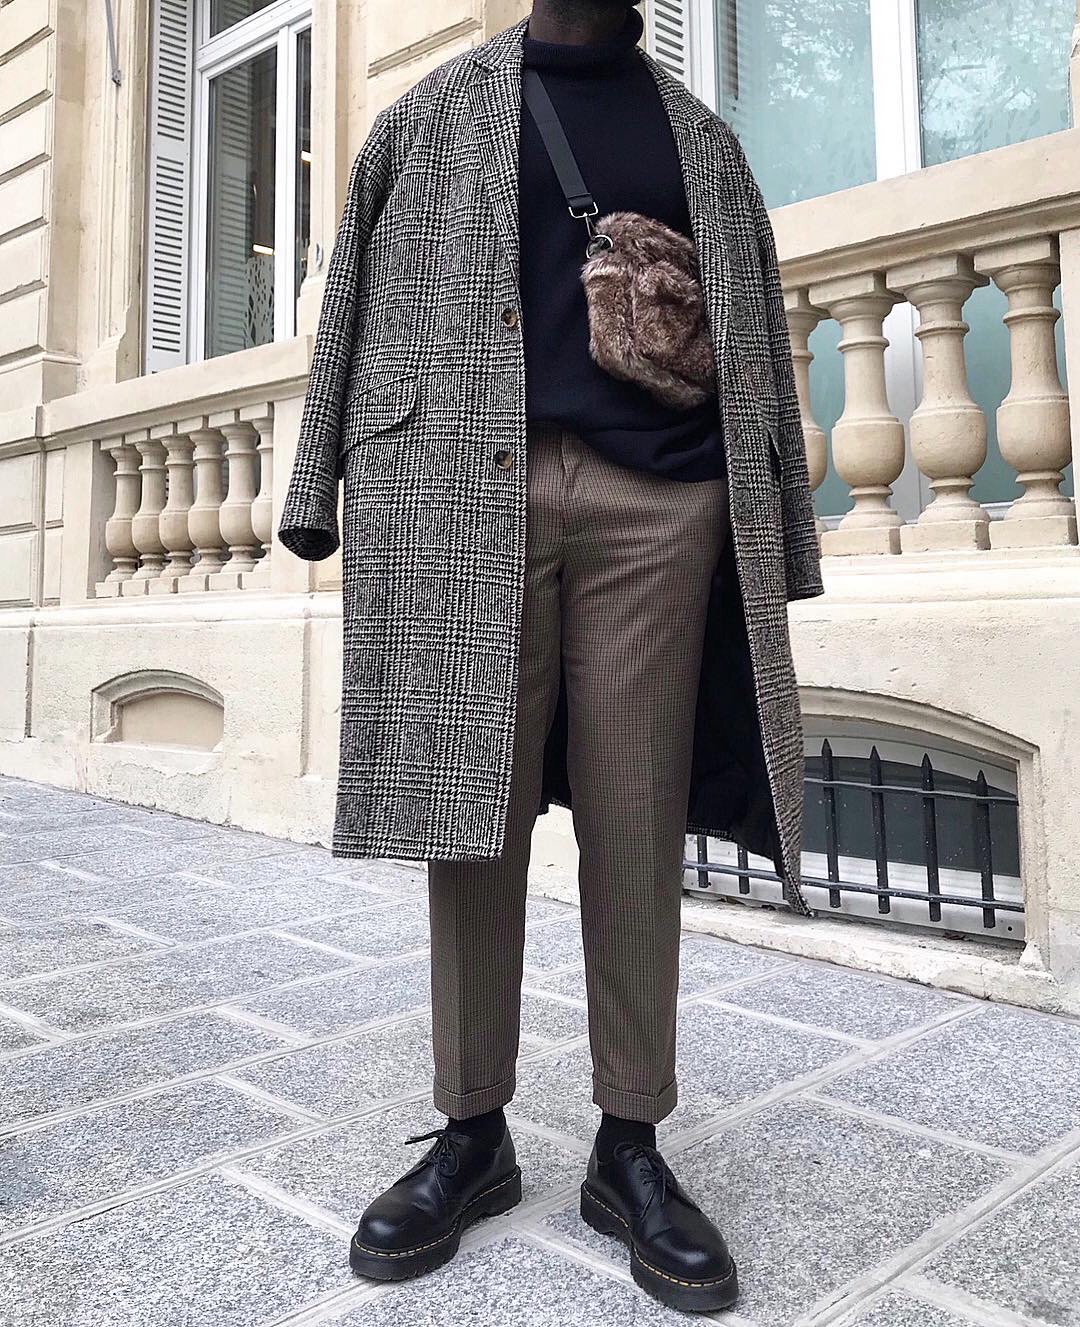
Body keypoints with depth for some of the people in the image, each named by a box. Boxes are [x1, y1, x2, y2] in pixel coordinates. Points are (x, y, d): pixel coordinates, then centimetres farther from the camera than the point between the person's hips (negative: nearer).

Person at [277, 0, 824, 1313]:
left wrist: (779, 536, 7)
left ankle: (630, 1146, 10)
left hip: (657, 509, 1)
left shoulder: (699, 137, 23)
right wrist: (318, 490, 1)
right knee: (469, 812, -1)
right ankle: (472, 1133, 12)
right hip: (460, 489, 0)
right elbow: (357, 311, 13)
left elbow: (757, 340, 17)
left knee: (635, 825, -1)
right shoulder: (433, 112, 20)